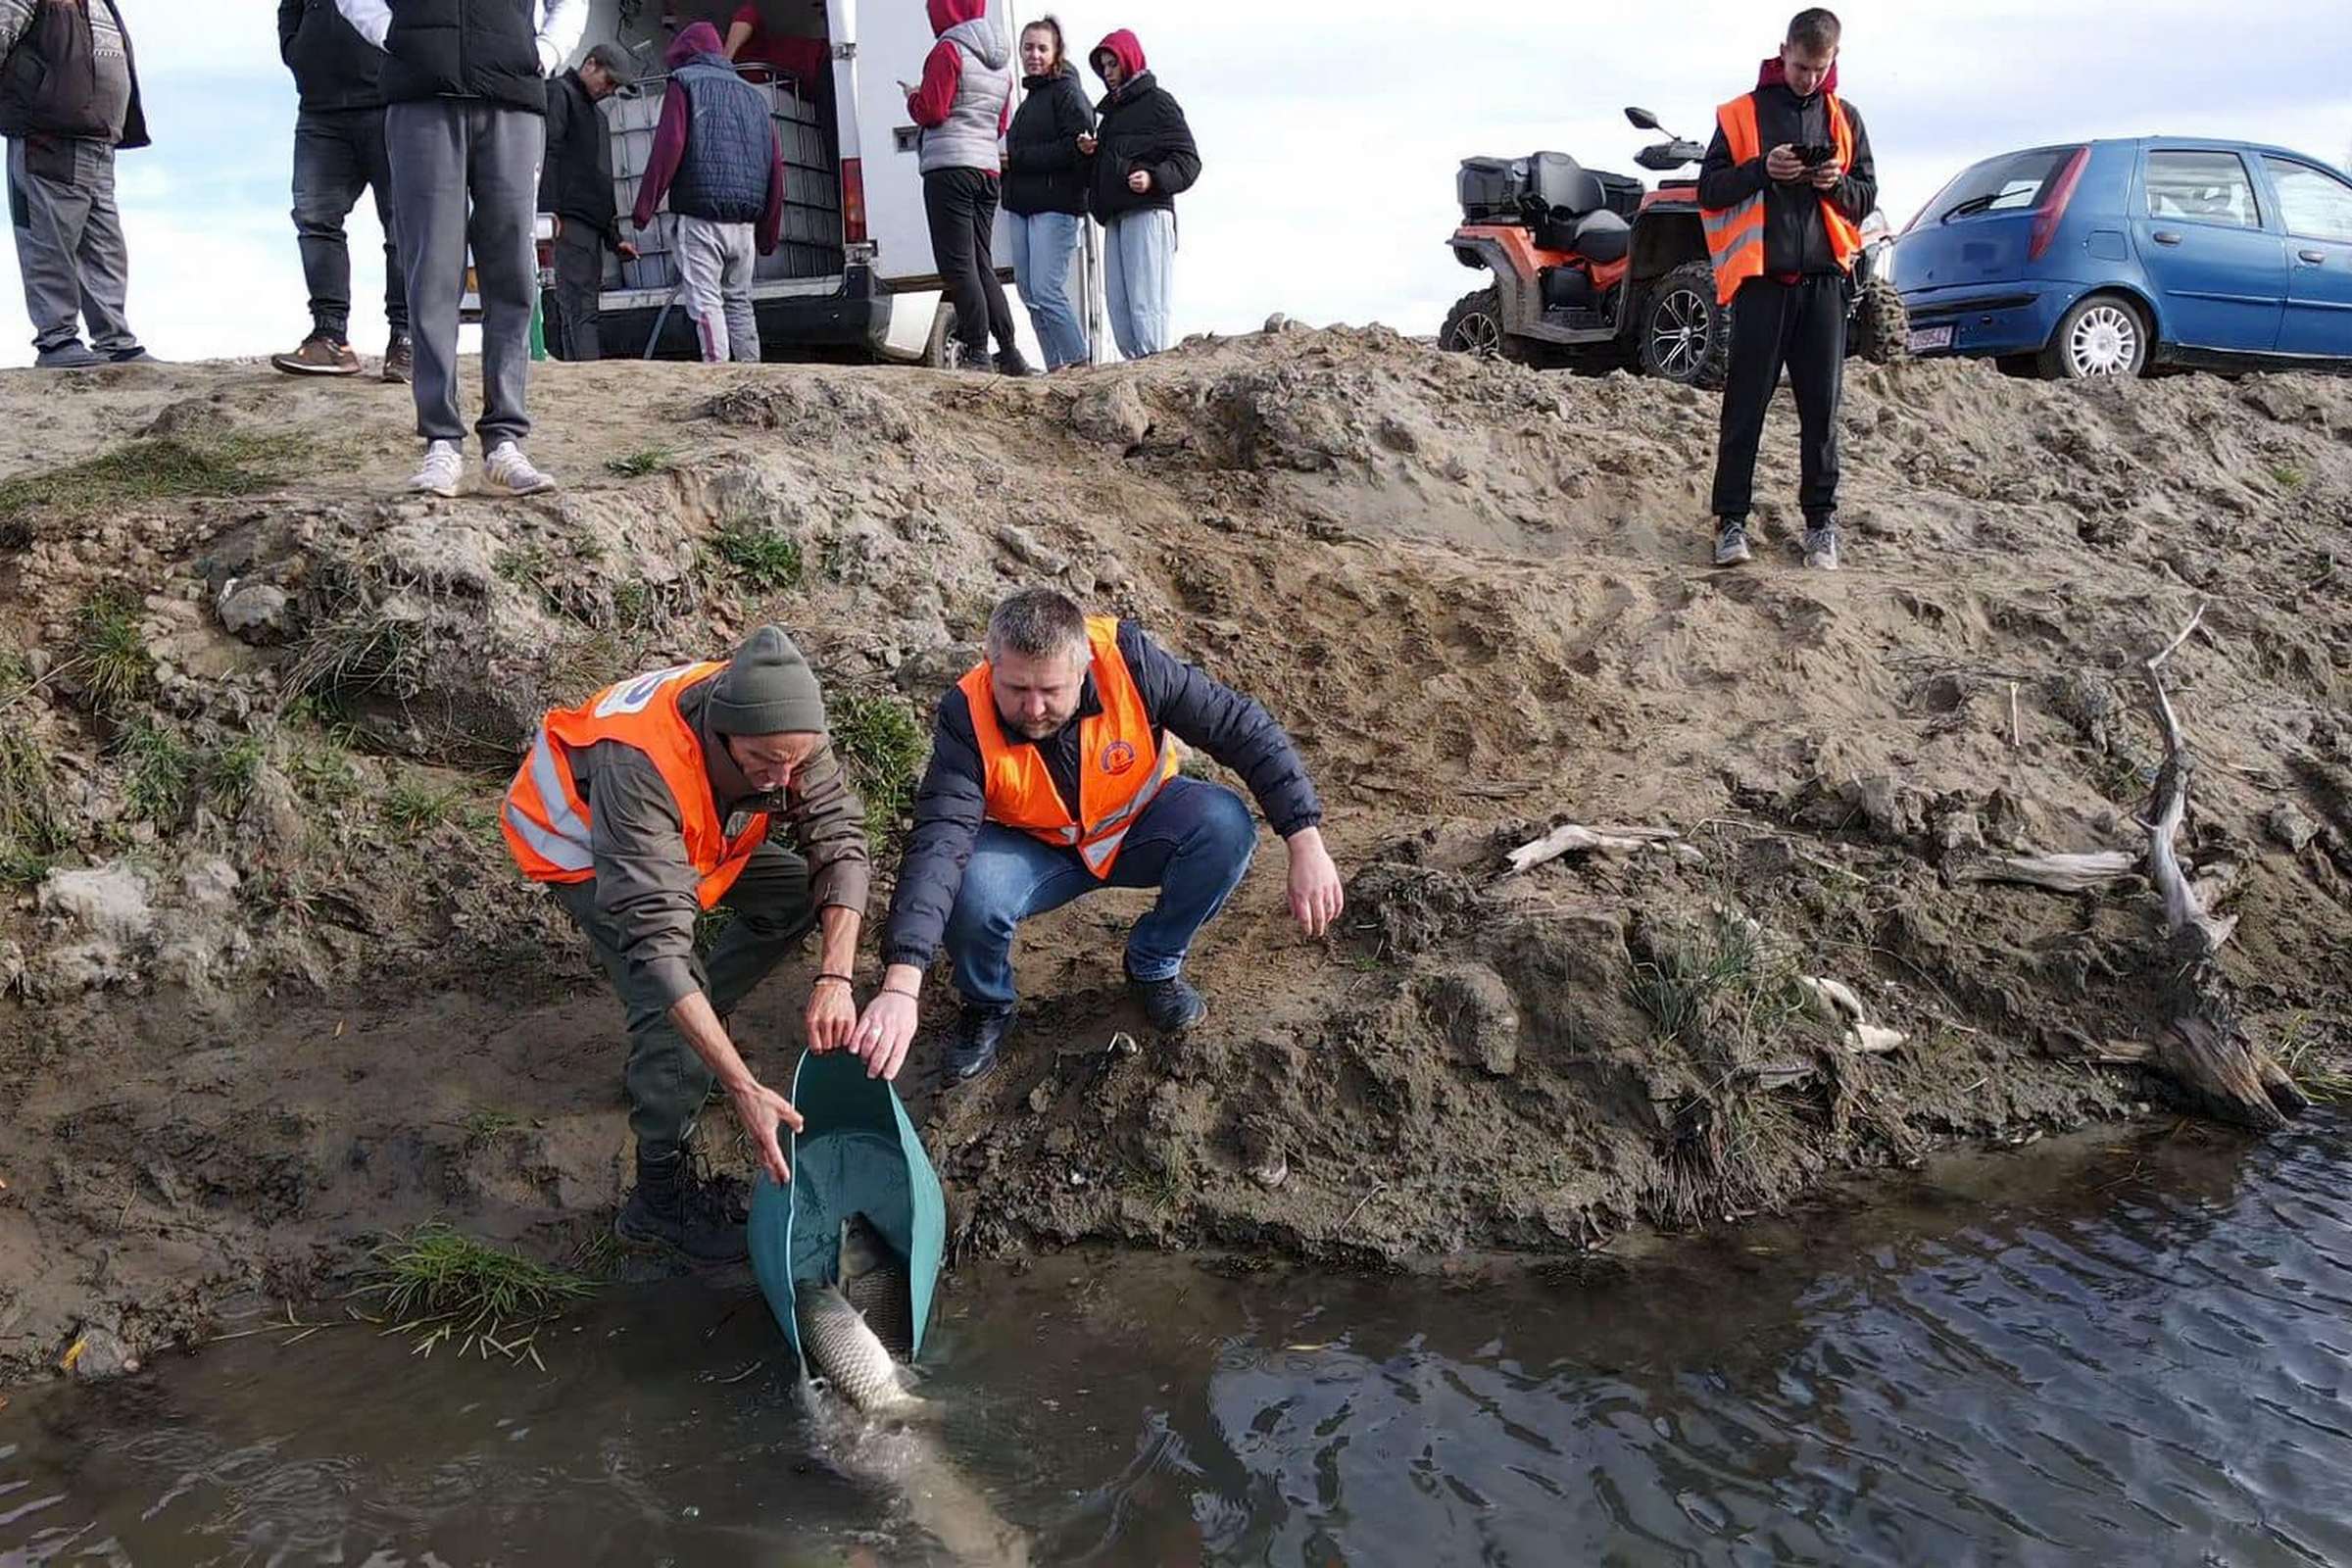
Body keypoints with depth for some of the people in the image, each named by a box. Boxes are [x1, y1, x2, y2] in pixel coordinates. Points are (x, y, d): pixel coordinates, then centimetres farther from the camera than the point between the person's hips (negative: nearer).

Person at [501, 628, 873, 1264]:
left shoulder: (783, 727, -29)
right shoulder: (638, 769, -45)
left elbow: (840, 840, -22)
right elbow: (656, 942, -47)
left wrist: (835, 979, -36)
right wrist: (744, 1089, -48)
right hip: (581, 847, -6)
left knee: (799, 893, 1)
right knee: (669, 1005, -23)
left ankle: (701, 1025, 18)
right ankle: (659, 1197, -5)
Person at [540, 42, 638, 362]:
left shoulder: (597, 114, 31)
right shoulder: (558, 93, 2)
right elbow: (547, 153, -11)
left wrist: (614, 237, 27)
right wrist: (549, 211, -22)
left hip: (592, 225, 9)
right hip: (569, 221, -9)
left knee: (584, 308, 4)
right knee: (581, 308, -17)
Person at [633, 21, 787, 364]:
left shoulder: (684, 83, 4)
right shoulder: (752, 95, 22)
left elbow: (668, 147, -9)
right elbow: (776, 164, 18)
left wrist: (644, 206, -6)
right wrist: (769, 232, 20)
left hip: (701, 217, -6)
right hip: (745, 222, 6)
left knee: (705, 300, -9)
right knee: (739, 300, 14)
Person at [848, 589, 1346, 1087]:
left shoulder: (1128, 660, -30)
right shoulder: (967, 718, -30)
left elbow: (1243, 727, -25)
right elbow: (937, 845, -40)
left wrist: (1307, 846, -31)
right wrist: (900, 985, -51)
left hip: (1137, 827, 1)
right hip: (1034, 849, -1)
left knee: (1225, 827, -29)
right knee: (973, 891, -33)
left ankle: (1154, 965, 0)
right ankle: (987, 1006, 2)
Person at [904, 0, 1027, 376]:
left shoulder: (948, 51, -6)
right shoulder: (1000, 60, 18)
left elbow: (930, 111, -9)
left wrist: (912, 97, 10)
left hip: (950, 165, -8)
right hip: (988, 166, 8)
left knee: (957, 265, -8)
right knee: (981, 264, 11)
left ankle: (977, 354, -12)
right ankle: (1010, 353, 7)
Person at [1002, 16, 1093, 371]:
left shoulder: (1067, 92, -3)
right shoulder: (1030, 99, 24)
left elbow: (1075, 149, -15)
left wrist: (1016, 158, -14)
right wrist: (1006, 162, 5)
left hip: (1057, 205, -9)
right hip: (1023, 206, 9)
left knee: (1047, 291, -16)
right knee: (1029, 293, 5)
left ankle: (1080, 364, -9)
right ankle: (1057, 367, 9)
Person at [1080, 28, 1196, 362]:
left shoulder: (1157, 101, 2)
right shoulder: (1110, 110, 25)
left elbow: (1188, 160, -5)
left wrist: (1154, 178, -22)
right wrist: (1089, 153, 9)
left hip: (1148, 212, -8)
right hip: (1115, 216, 8)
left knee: (1145, 303, -15)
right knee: (1117, 305, -1)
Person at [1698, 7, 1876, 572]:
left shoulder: (1844, 118, 12)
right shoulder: (1742, 113, 4)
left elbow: (1866, 197, 15)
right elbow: (1709, 190, 1)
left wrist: (1838, 184, -7)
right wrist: (1761, 170, -15)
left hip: (1823, 281, 2)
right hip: (1761, 280, -2)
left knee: (1821, 409, 4)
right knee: (1745, 406, -2)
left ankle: (1822, 520, 10)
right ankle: (1731, 520, 3)